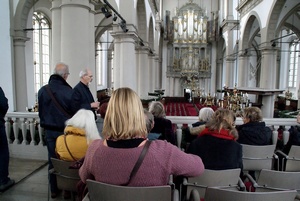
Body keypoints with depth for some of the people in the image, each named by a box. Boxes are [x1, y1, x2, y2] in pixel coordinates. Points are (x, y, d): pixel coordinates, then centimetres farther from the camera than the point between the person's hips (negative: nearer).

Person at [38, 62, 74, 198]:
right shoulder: (69, 91, -20)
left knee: (52, 160, 14)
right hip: (65, 131, -4)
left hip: (49, 131, 4)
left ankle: (54, 189, 26)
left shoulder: (42, 90, -6)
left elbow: (40, 111, 6)